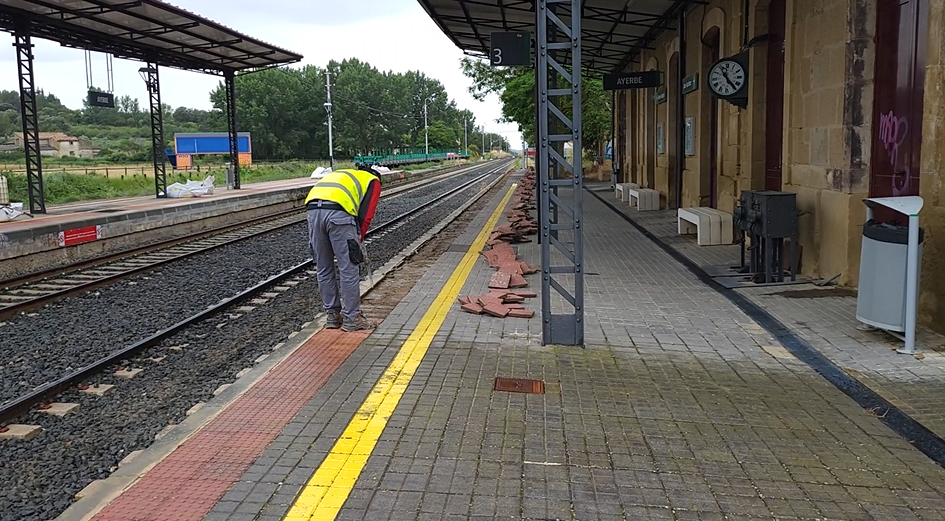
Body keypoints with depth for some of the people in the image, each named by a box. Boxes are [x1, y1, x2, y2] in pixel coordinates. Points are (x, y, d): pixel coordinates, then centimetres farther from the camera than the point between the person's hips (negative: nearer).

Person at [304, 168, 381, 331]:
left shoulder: (337, 176, 40)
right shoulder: (373, 181, 24)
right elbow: (366, 215, 8)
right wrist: (358, 239, 16)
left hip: (313, 210, 6)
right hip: (338, 213, -6)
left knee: (323, 270, 17)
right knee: (349, 269, 5)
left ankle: (333, 315, 28)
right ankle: (352, 319, 13)